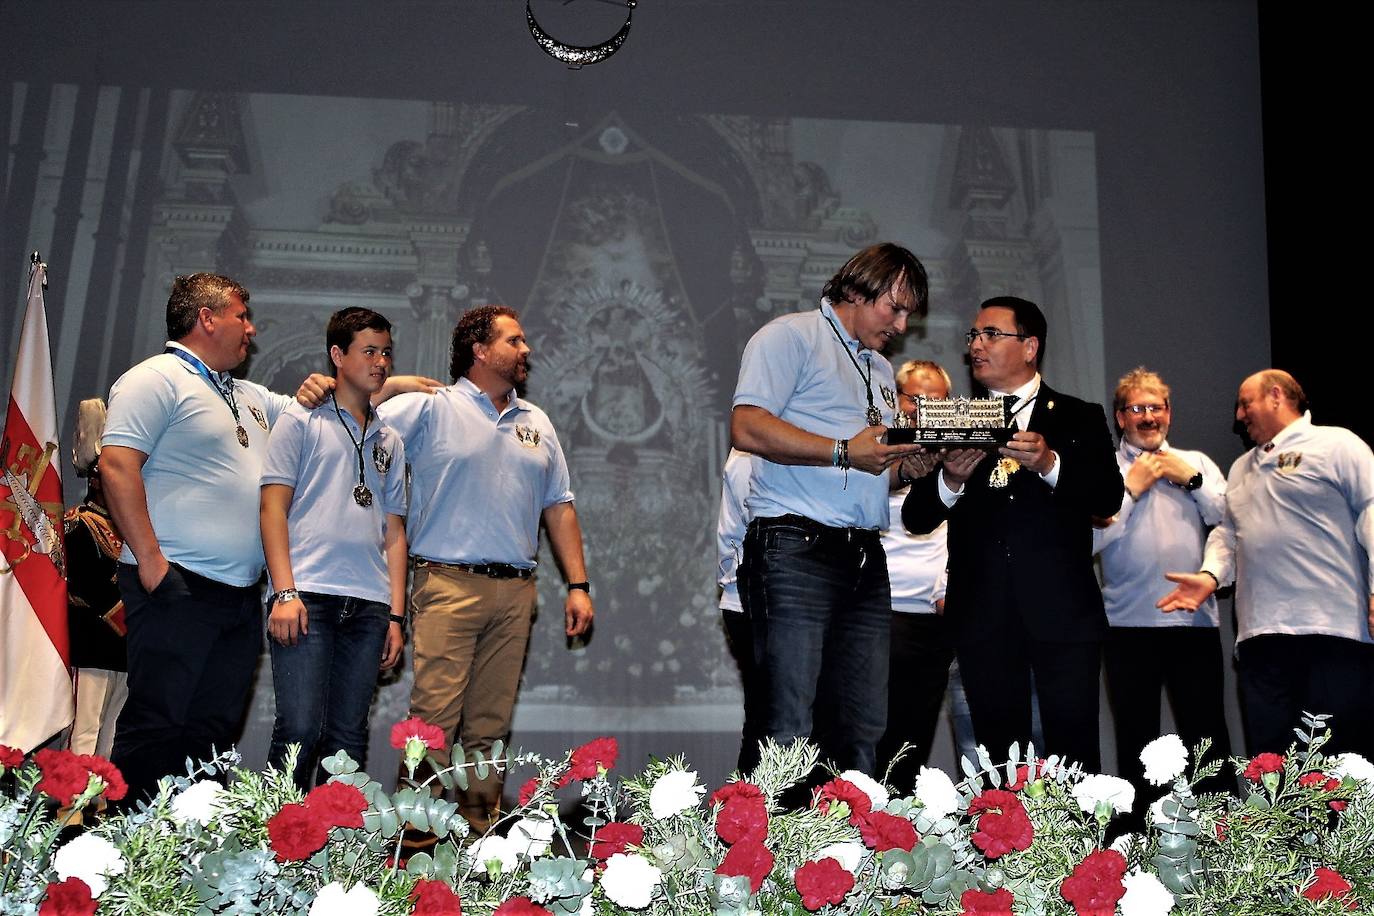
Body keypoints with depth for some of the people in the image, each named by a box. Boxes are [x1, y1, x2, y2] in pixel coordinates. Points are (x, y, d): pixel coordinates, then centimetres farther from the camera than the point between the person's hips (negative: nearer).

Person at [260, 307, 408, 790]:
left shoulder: (389, 440, 21)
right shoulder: (301, 420, 7)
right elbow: (273, 507, -1)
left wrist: (396, 614, 11)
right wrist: (284, 592, -11)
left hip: (369, 605, 4)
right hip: (308, 593, -4)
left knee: (349, 737, 5)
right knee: (301, 728, -10)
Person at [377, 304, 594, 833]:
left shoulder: (536, 422, 18)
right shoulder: (430, 408, 2)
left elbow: (558, 505, 18)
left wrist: (578, 584, 11)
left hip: (516, 591, 5)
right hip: (448, 585, -5)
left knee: (490, 726, 9)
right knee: (434, 719, -9)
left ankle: (482, 828, 16)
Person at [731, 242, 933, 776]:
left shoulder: (881, 370, 27)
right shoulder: (792, 336, 1)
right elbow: (748, 428, -14)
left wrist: (905, 466, 7)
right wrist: (844, 451, -15)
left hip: (865, 558, 8)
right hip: (795, 551, -8)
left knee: (865, 728, 6)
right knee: (790, 726, -10)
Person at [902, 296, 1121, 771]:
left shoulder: (1078, 418, 10)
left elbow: (1109, 498, -4)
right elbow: (915, 518, 6)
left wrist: (1049, 463, -21)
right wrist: (950, 480, -15)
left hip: (1062, 609, -2)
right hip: (983, 615, 2)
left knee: (1074, 752, -4)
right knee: (999, 755, 6)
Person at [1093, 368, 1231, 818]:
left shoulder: (1197, 463, 14)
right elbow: (1090, 538, -6)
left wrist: (1191, 479, -4)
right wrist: (1130, 488, -7)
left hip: (1195, 618, 2)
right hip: (1129, 623, -1)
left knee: (1208, 733, 3)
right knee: (1135, 738, 7)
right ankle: (1139, 826, 18)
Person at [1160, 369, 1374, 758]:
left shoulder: (1335, 445, 3)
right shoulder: (1241, 468, 25)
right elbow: (1228, 533, 24)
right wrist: (1210, 574, 5)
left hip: (1334, 628, -6)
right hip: (1261, 635, 7)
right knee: (1268, 759, 5)